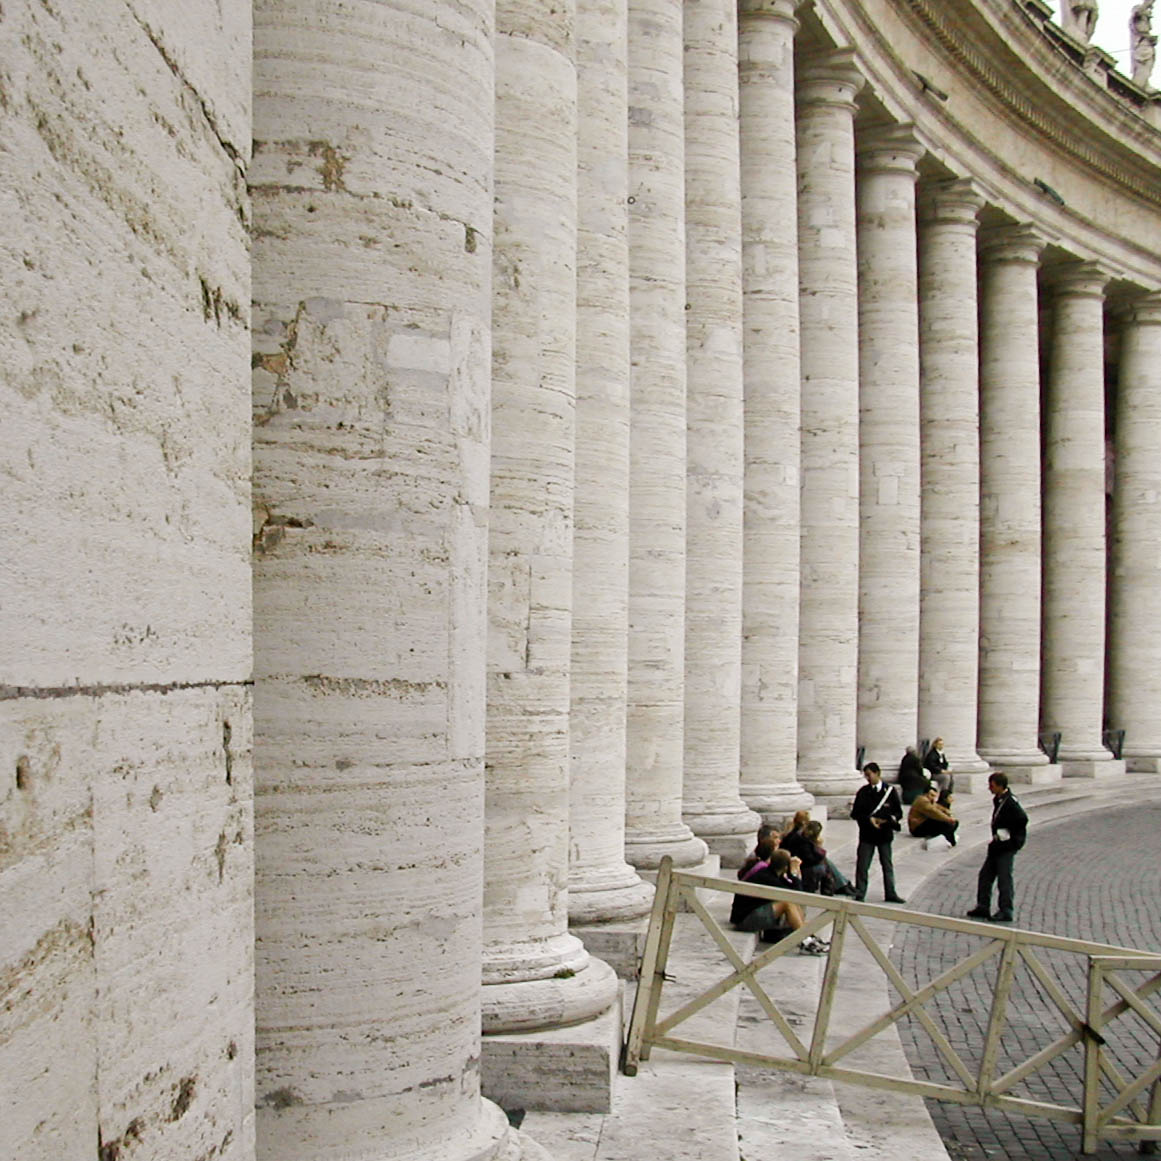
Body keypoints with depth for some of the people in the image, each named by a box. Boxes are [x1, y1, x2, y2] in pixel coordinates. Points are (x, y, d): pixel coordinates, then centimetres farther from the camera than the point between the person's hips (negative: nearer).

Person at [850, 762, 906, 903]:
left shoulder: (890, 791, -1)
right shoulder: (863, 792, 0)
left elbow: (899, 812, 2)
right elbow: (855, 813, -1)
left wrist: (890, 819, -18)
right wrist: (868, 819, -16)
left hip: (885, 834, 0)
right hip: (867, 834, 0)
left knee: (887, 865, 10)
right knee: (862, 865, 0)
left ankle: (890, 893, 20)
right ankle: (860, 893, 9)